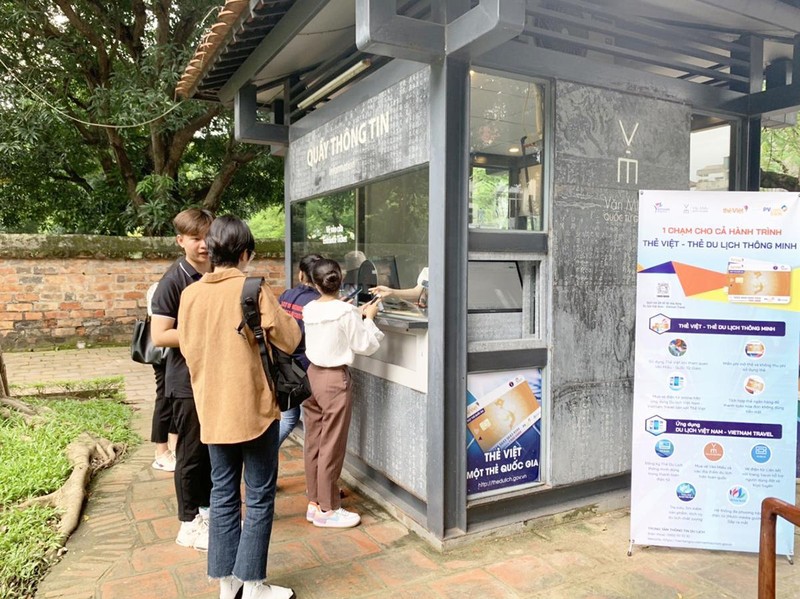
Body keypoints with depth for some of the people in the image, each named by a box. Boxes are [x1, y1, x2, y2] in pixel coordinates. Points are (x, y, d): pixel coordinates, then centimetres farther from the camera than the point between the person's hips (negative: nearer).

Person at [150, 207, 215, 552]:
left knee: (214, 448, 16)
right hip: (188, 381, -6)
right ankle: (190, 524, 21)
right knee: (191, 452, 5)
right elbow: (160, 336, -18)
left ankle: (208, 509, 34)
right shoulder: (173, 281, -13)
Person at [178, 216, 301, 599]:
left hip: (212, 410, 5)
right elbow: (290, 340, -10)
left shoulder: (190, 294, 2)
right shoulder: (253, 289, -13)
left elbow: (187, 347, 11)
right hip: (253, 408, -5)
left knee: (223, 494, 15)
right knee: (259, 498, 7)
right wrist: (272, 311, 6)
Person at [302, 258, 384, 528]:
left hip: (312, 374, 7)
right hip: (335, 379, -7)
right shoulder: (346, 311, -15)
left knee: (313, 442, 13)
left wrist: (359, 315, 16)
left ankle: (314, 503, 25)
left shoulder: (309, 310, 3)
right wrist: (368, 318, 4)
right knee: (332, 446, 4)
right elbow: (365, 346, -8)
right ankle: (327, 509, 15)